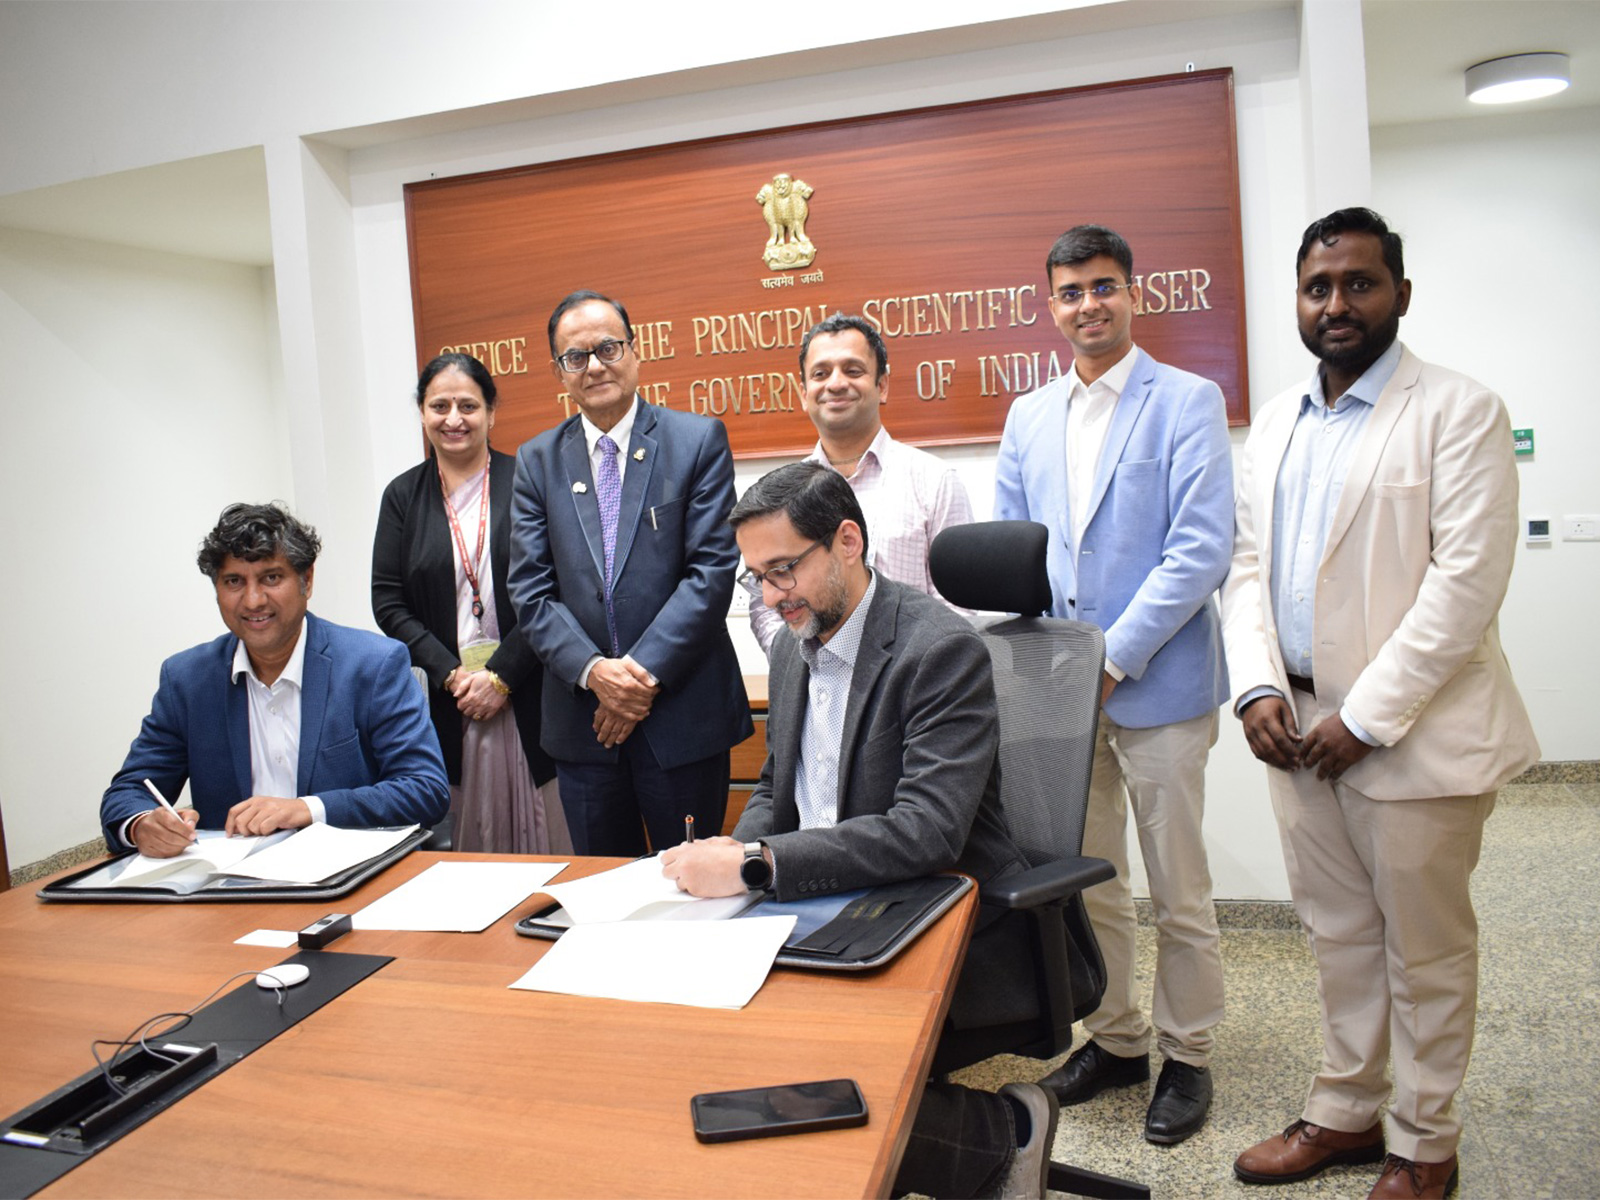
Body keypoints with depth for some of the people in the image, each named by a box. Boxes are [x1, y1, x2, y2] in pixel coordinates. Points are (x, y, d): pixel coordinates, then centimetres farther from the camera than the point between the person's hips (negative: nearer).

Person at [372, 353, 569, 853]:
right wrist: (451, 674, -6)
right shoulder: (403, 495, 9)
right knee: (468, 842, 4)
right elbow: (388, 603, 5)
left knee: (541, 836, 1)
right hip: (447, 701, 2)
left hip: (528, 694, -2)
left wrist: (501, 676, -10)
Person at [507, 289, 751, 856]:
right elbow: (530, 592, 2)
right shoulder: (537, 461, 7)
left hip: (683, 714, -3)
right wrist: (593, 670, -13)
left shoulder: (698, 440, -2)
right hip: (581, 721, 3)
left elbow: (713, 569, -9)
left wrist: (645, 671, -14)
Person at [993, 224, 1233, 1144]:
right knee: (1088, 884, 15)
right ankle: (1116, 1039, 34)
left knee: (1180, 893, 8)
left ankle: (1187, 1057, 27)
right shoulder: (1028, 418, 12)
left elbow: (1201, 551, -13)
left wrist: (1113, 658, -17)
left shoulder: (1188, 402, -4)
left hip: (1158, 688, -4)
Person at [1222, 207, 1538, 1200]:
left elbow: (1467, 581, -15)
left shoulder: (1458, 412, -7)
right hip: (1297, 727, 6)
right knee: (1339, 933, 18)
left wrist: (1365, 718, -18)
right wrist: (1259, 689, -3)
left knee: (1424, 948, 10)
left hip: (1413, 735, -5)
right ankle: (1347, 1111, 35)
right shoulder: (1276, 423, 12)